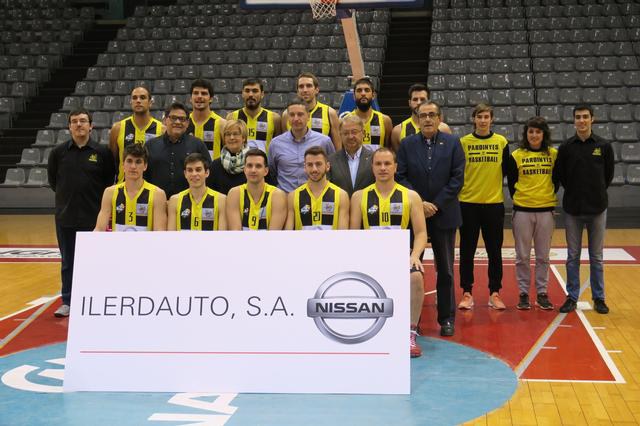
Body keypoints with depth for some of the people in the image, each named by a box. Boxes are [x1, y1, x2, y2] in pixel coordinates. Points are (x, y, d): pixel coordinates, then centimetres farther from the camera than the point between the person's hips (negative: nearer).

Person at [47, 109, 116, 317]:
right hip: (66, 216, 2)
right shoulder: (59, 152, 1)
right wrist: (68, 195, 10)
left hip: (94, 216, -1)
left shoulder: (102, 152, -3)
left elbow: (109, 181, 3)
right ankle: (67, 301, 19)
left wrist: (96, 198, 3)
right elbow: (53, 180, 12)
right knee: (68, 262, 9)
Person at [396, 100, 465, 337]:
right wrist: (419, 203, -13)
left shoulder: (452, 143, 2)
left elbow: (457, 178, -4)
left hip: (443, 215, 0)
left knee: (445, 270, 6)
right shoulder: (407, 145, 5)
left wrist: (436, 204, -10)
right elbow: (400, 177, -2)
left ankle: (447, 318, 15)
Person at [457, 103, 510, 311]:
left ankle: (494, 293, 15)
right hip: (468, 203, -1)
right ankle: (467, 293, 11)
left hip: (494, 203, 1)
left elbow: (506, 171, 10)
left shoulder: (501, 142, 4)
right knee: (467, 251, 3)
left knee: (494, 251, 6)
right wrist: (456, 193, 0)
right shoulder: (463, 142, 2)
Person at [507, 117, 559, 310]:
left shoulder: (554, 154, 3)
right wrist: (518, 198, 3)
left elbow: (557, 180, 11)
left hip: (546, 211, 1)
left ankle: (542, 293, 16)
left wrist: (549, 196, 5)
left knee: (543, 256, 7)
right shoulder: (516, 156, -1)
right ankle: (523, 293, 13)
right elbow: (511, 182, 6)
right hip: (522, 211, -1)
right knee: (522, 256, 4)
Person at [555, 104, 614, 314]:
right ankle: (572, 297, 15)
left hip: (597, 209, 0)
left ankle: (599, 298, 18)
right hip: (572, 209, 0)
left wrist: (597, 193, 6)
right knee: (573, 256, 7)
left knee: (596, 256, 8)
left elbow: (608, 174, 8)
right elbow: (560, 174, 6)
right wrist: (574, 192, 5)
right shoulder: (566, 147, -1)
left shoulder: (604, 146, -1)